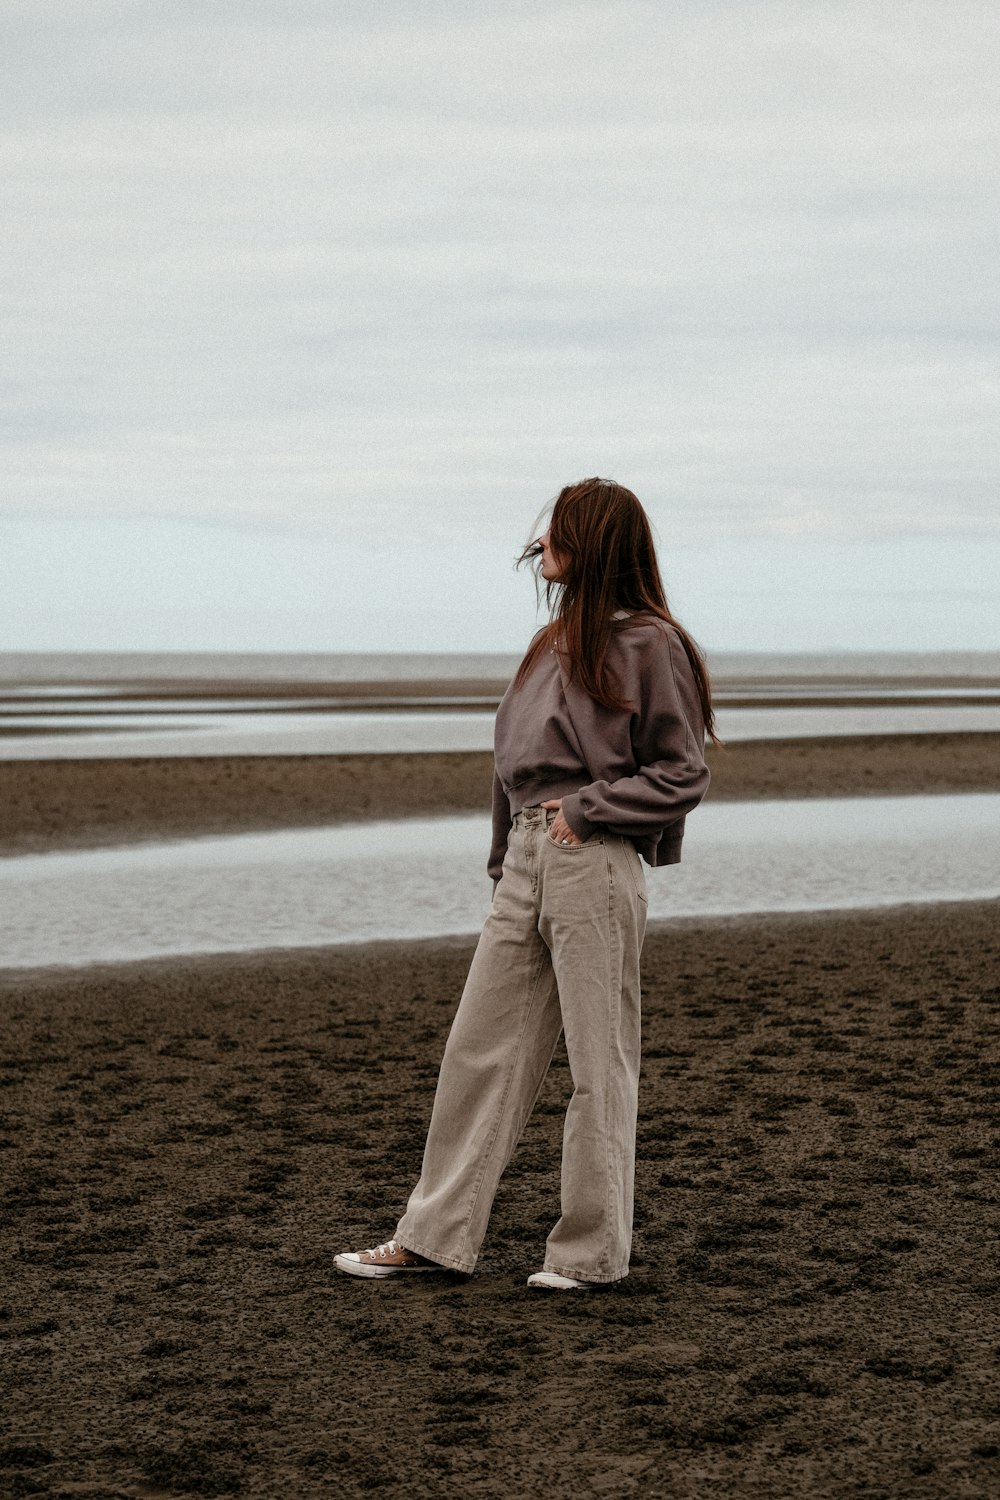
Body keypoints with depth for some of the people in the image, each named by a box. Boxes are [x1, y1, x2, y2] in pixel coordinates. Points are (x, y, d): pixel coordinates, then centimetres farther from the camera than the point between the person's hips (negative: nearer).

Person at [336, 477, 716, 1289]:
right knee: (480, 1048, 8)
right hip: (527, 862, 8)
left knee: (598, 1062, 1)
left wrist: (586, 808, -13)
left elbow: (683, 774, -8)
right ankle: (436, 1235, 14)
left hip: (594, 866, -8)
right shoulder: (557, 640, 16)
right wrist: (508, 856, 15)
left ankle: (591, 1251, 11)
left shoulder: (649, 645, -7)